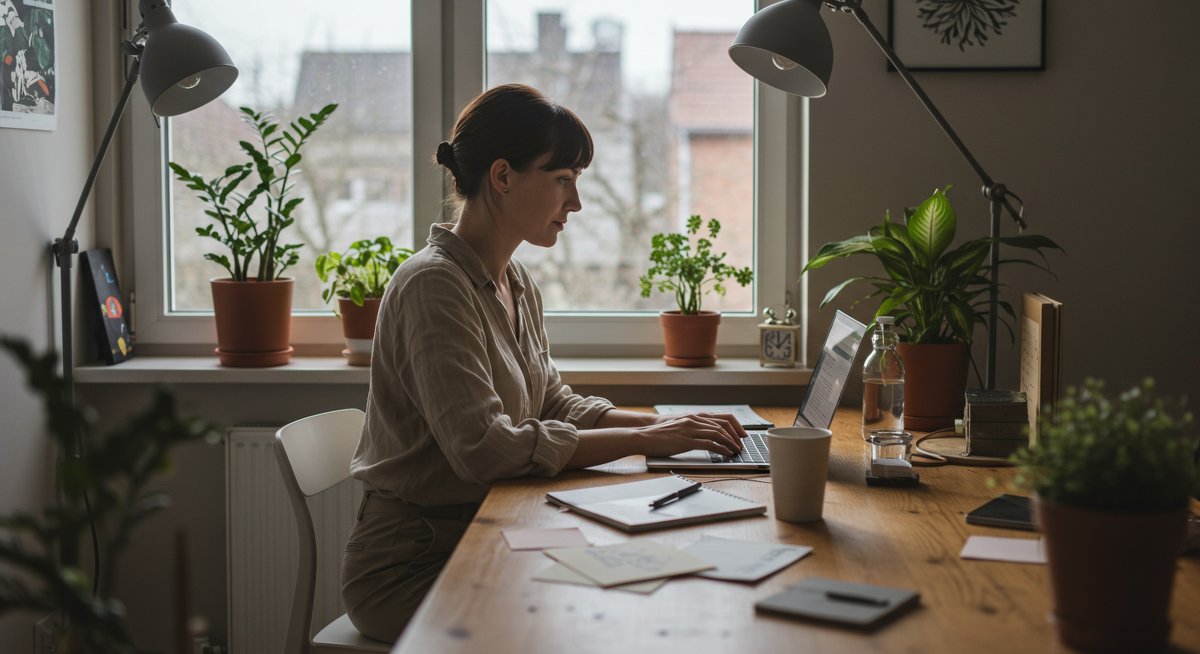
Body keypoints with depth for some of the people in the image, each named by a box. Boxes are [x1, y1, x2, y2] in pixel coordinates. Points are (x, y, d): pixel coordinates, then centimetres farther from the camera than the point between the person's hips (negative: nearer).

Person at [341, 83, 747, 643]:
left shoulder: (516, 284, 10)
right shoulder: (433, 285, -19)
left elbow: (554, 405, 13)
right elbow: (483, 448, -27)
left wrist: (663, 424, -3)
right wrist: (644, 440, -22)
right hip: (411, 569, -8)